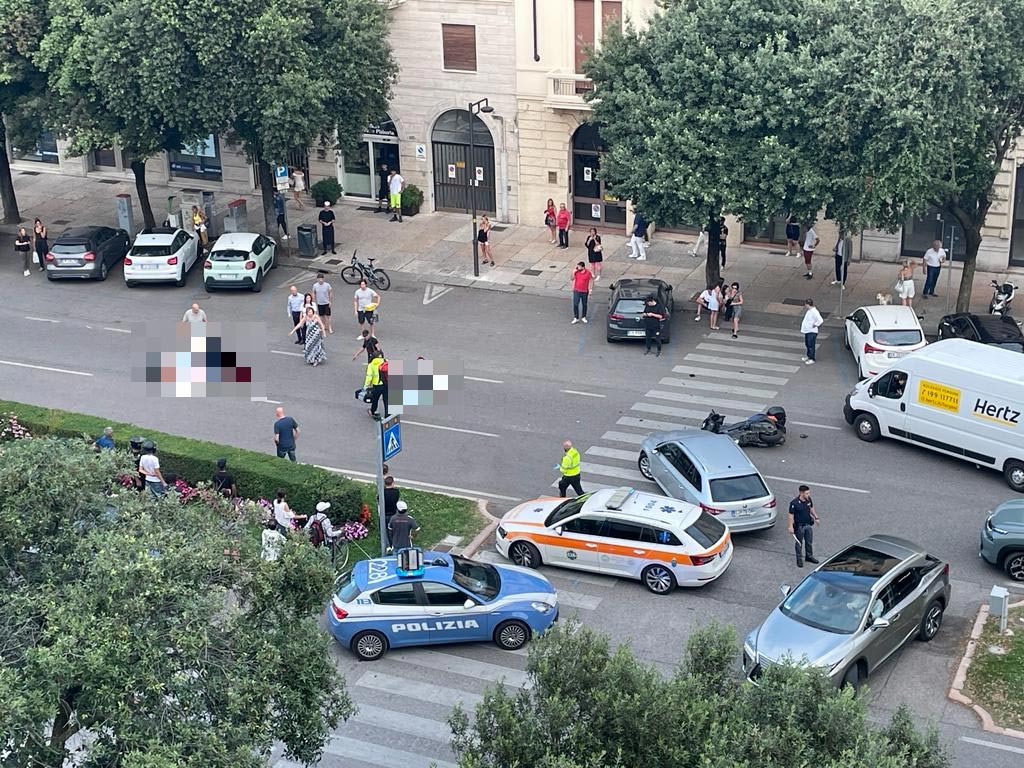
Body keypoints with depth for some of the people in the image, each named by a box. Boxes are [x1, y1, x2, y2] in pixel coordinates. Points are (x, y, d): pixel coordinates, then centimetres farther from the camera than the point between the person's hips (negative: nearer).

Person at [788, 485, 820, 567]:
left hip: (808, 524, 6)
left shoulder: (808, 499, -6)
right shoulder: (794, 503, -24)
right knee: (799, 543, 10)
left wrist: (816, 518, 13)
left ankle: (809, 556, 39)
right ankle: (799, 559, 25)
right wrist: (791, 527, -19)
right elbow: (791, 515, -18)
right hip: (799, 526, -6)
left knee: (809, 542, 19)